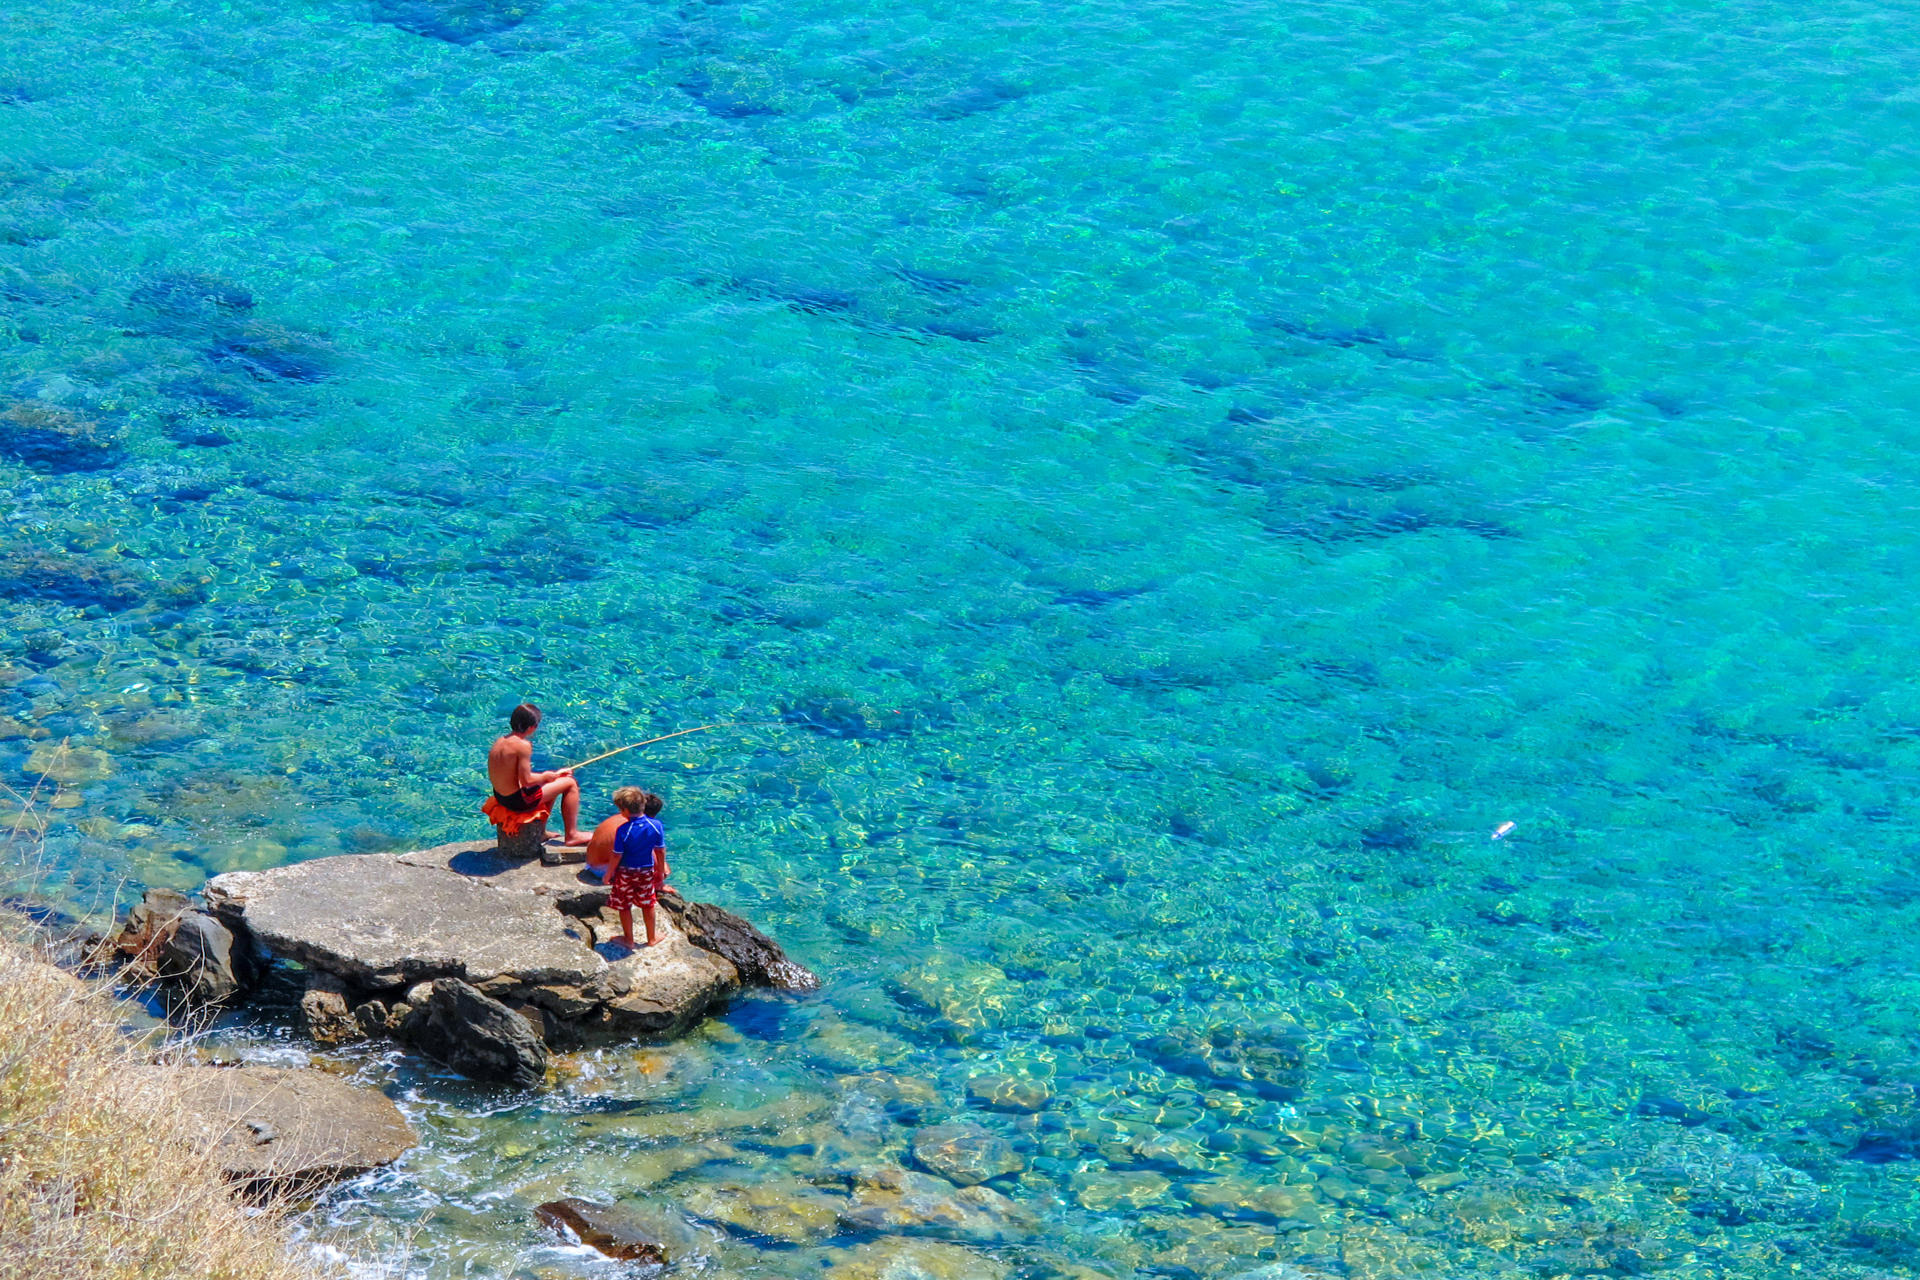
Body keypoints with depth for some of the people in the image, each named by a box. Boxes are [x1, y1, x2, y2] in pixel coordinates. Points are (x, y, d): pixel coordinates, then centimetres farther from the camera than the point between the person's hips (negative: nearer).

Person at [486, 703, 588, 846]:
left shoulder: (500, 740, 3)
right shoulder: (523, 745, -25)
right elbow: (526, 780, -24)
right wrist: (545, 777, -3)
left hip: (500, 796, 9)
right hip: (518, 801, -9)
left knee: (554, 779, 30)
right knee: (570, 783, 4)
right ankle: (572, 835, 12)